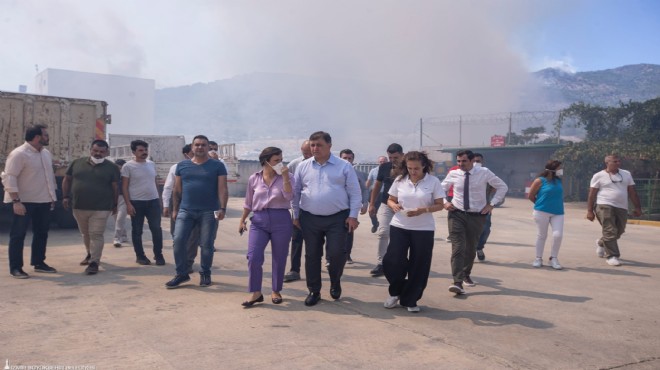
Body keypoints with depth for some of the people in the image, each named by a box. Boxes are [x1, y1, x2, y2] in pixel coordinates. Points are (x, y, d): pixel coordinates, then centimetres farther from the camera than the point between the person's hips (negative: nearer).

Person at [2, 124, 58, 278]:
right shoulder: (19, 154, -15)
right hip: (24, 201, -8)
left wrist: (52, 196, 15)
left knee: (42, 232, 13)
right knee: (18, 234, 1)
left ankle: (38, 263, 26)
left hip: (43, 201, 8)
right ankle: (15, 268, 8)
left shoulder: (46, 153, 10)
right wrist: (16, 201, -25)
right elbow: (9, 178, -19)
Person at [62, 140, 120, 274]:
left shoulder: (111, 167, -1)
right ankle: (90, 254, 38)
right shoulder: (77, 163, 7)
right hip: (79, 207, 4)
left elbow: (115, 187, 1)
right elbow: (67, 179, 13)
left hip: (101, 209, -4)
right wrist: (65, 196, 5)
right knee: (85, 234, 18)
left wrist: (115, 205, 2)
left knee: (96, 235, -7)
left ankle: (94, 262, -3)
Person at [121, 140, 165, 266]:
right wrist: (128, 204, -13)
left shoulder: (152, 164, 9)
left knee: (156, 229, 0)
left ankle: (158, 255, 12)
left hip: (153, 201, 4)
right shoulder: (128, 166, -5)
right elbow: (124, 187, -6)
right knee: (137, 231, 5)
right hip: (136, 203, -3)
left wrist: (157, 198, 14)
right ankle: (140, 256, 17)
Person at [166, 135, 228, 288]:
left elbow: (222, 189, -4)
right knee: (178, 241, -4)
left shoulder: (217, 166, 1)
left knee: (206, 244, 3)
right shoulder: (182, 165, 10)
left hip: (208, 212, -2)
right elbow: (177, 190, 13)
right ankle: (182, 274, 10)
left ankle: (205, 274, 19)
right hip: (185, 211, 2)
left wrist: (222, 208, -14)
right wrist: (175, 209, 10)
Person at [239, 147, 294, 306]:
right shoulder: (254, 179, 6)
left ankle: (276, 291, 23)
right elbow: (248, 203, 15)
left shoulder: (286, 177, 1)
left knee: (279, 258, 6)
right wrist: (242, 220, 15)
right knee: (253, 257, -9)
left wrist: (285, 177, -19)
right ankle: (256, 293, 2)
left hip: (281, 220, -1)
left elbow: (289, 197, -15)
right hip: (258, 220, 1)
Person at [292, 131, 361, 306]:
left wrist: (353, 215, -6)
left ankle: (335, 283, 24)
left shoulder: (344, 166, 0)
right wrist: (296, 215, 10)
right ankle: (314, 291, 21)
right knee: (312, 255, 7)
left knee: (336, 254, -5)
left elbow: (354, 193, 0)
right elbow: (295, 192, 11)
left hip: (337, 218, -2)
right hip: (310, 219, 2)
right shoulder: (303, 167, 6)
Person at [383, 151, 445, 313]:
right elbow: (390, 200, 10)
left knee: (419, 265, 3)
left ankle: (410, 300, 19)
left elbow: (439, 205, -3)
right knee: (392, 261, -5)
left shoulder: (433, 181, -5)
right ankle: (396, 292, 21)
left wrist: (423, 210, -20)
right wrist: (394, 205, -14)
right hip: (399, 226, 2)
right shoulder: (400, 180, 2)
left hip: (424, 229, -1)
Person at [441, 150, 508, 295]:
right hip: (457, 214, -1)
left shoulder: (484, 172, -6)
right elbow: (441, 189, 14)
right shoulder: (453, 174, -3)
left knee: (471, 248, 15)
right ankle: (458, 282, -18)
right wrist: (444, 202, -3)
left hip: (477, 216, 1)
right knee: (457, 248, -14)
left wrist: (492, 204, -2)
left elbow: (502, 187, 5)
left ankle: (466, 275, 38)